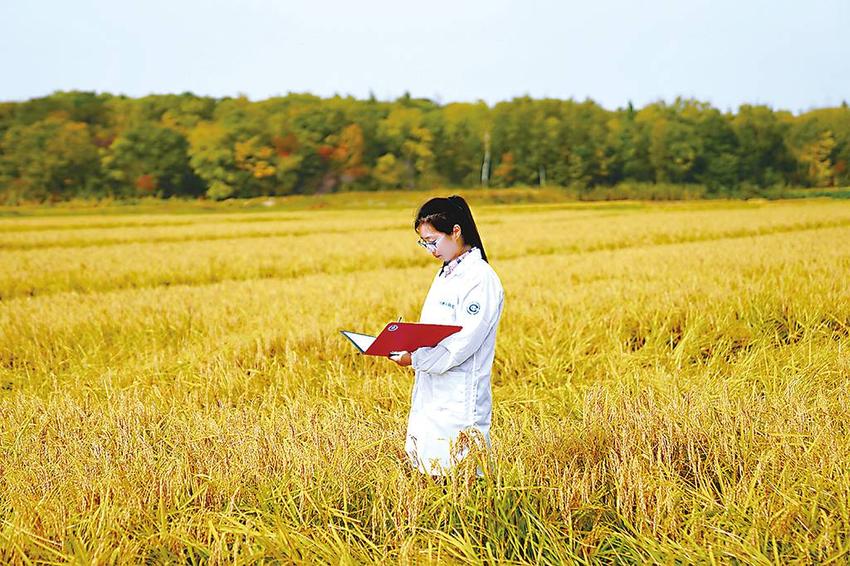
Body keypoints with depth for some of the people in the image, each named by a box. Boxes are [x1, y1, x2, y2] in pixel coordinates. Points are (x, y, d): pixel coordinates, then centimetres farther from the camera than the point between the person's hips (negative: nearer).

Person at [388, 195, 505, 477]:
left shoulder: (480, 279, -15)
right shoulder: (445, 275, 15)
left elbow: (462, 345, -21)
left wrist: (415, 359, -18)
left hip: (459, 398, -9)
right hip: (430, 394, 9)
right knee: (422, 468, 10)